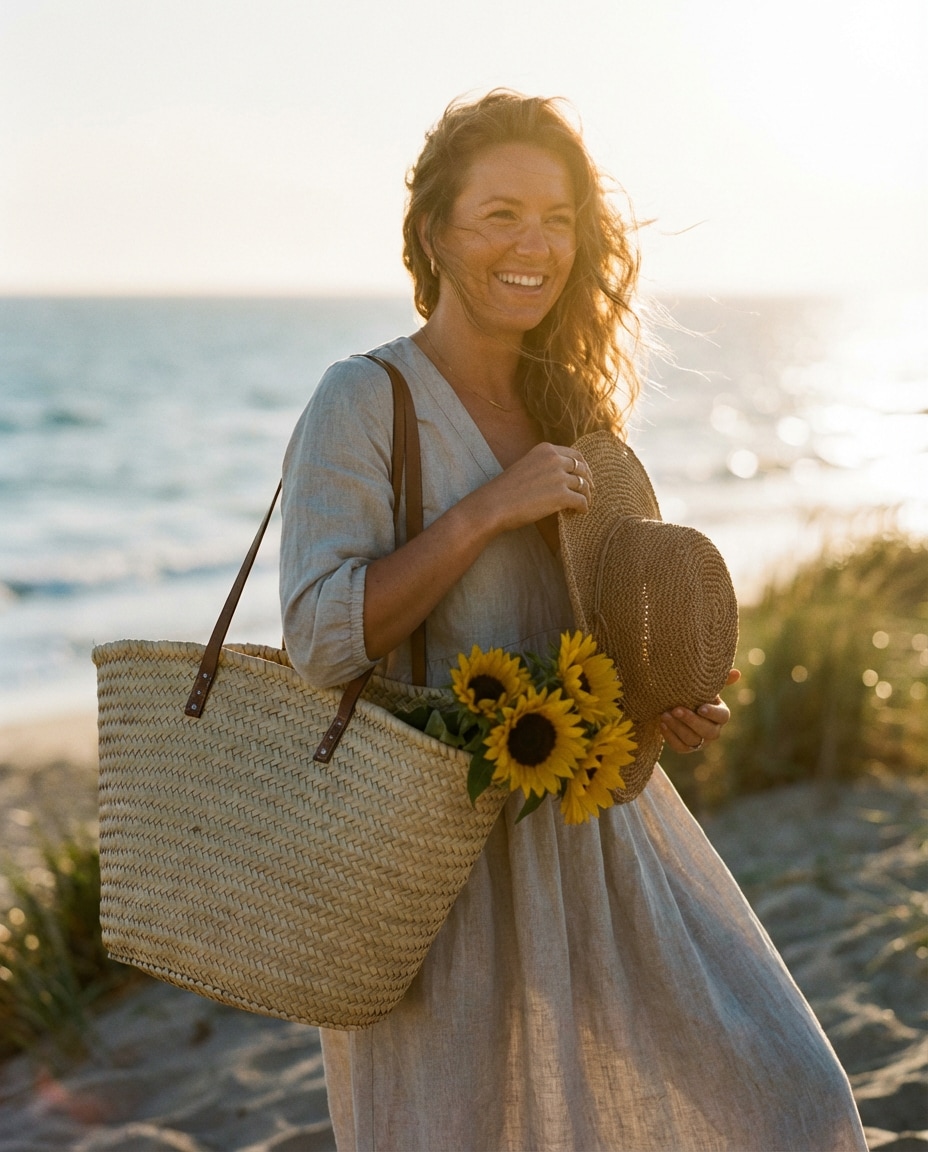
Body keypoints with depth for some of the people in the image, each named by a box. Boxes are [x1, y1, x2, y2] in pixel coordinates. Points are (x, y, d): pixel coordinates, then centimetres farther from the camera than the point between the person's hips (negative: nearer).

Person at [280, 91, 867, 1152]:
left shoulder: (569, 404, 10)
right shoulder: (364, 402, -10)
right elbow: (321, 640, -19)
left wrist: (663, 702, 0)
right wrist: (490, 506, -21)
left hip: (599, 827, 6)